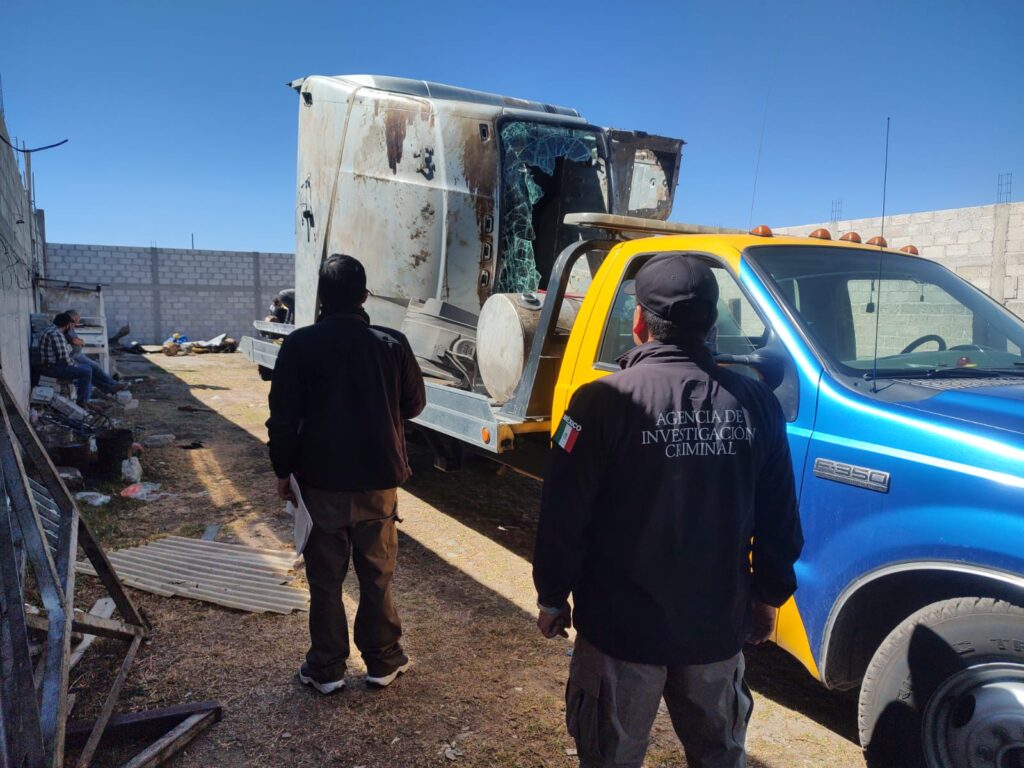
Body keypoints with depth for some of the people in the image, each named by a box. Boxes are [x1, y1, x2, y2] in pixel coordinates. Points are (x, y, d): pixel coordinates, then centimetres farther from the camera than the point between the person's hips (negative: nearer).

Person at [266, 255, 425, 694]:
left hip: (321, 480, -1)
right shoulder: (392, 345, -6)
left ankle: (326, 669, 21)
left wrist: (283, 470, 5)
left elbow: (284, 417, -8)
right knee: (377, 575, 14)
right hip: (379, 479, 1)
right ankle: (383, 662, 25)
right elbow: (414, 404, 5)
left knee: (325, 579, 11)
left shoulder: (300, 345, -10)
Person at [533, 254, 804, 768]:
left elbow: (565, 513, -14)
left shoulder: (605, 400, -17)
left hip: (623, 626, -4)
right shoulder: (755, 402, -3)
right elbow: (780, 520, 3)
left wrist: (551, 596, 0)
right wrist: (768, 595, 17)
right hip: (719, 626, 4)